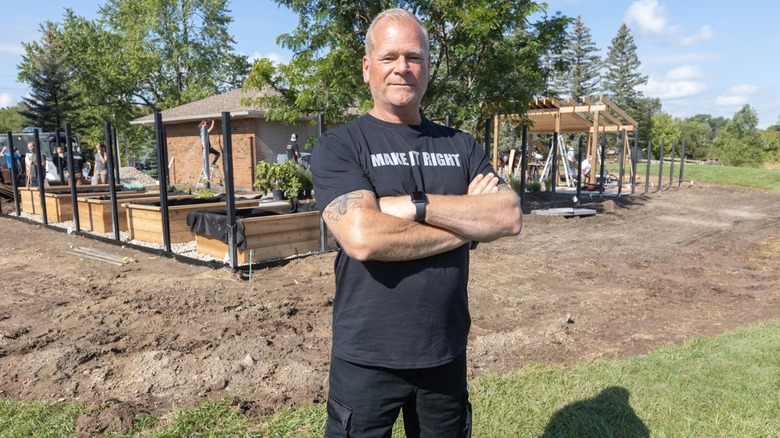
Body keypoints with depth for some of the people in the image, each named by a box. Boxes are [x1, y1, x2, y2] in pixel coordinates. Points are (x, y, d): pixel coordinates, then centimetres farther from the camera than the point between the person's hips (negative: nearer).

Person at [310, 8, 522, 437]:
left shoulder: (462, 145, 5)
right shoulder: (339, 146, -8)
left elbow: (510, 217, -8)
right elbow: (363, 238, -23)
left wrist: (415, 206, -19)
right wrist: (467, 221, -13)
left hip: (446, 352, 4)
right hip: (368, 357, -3)